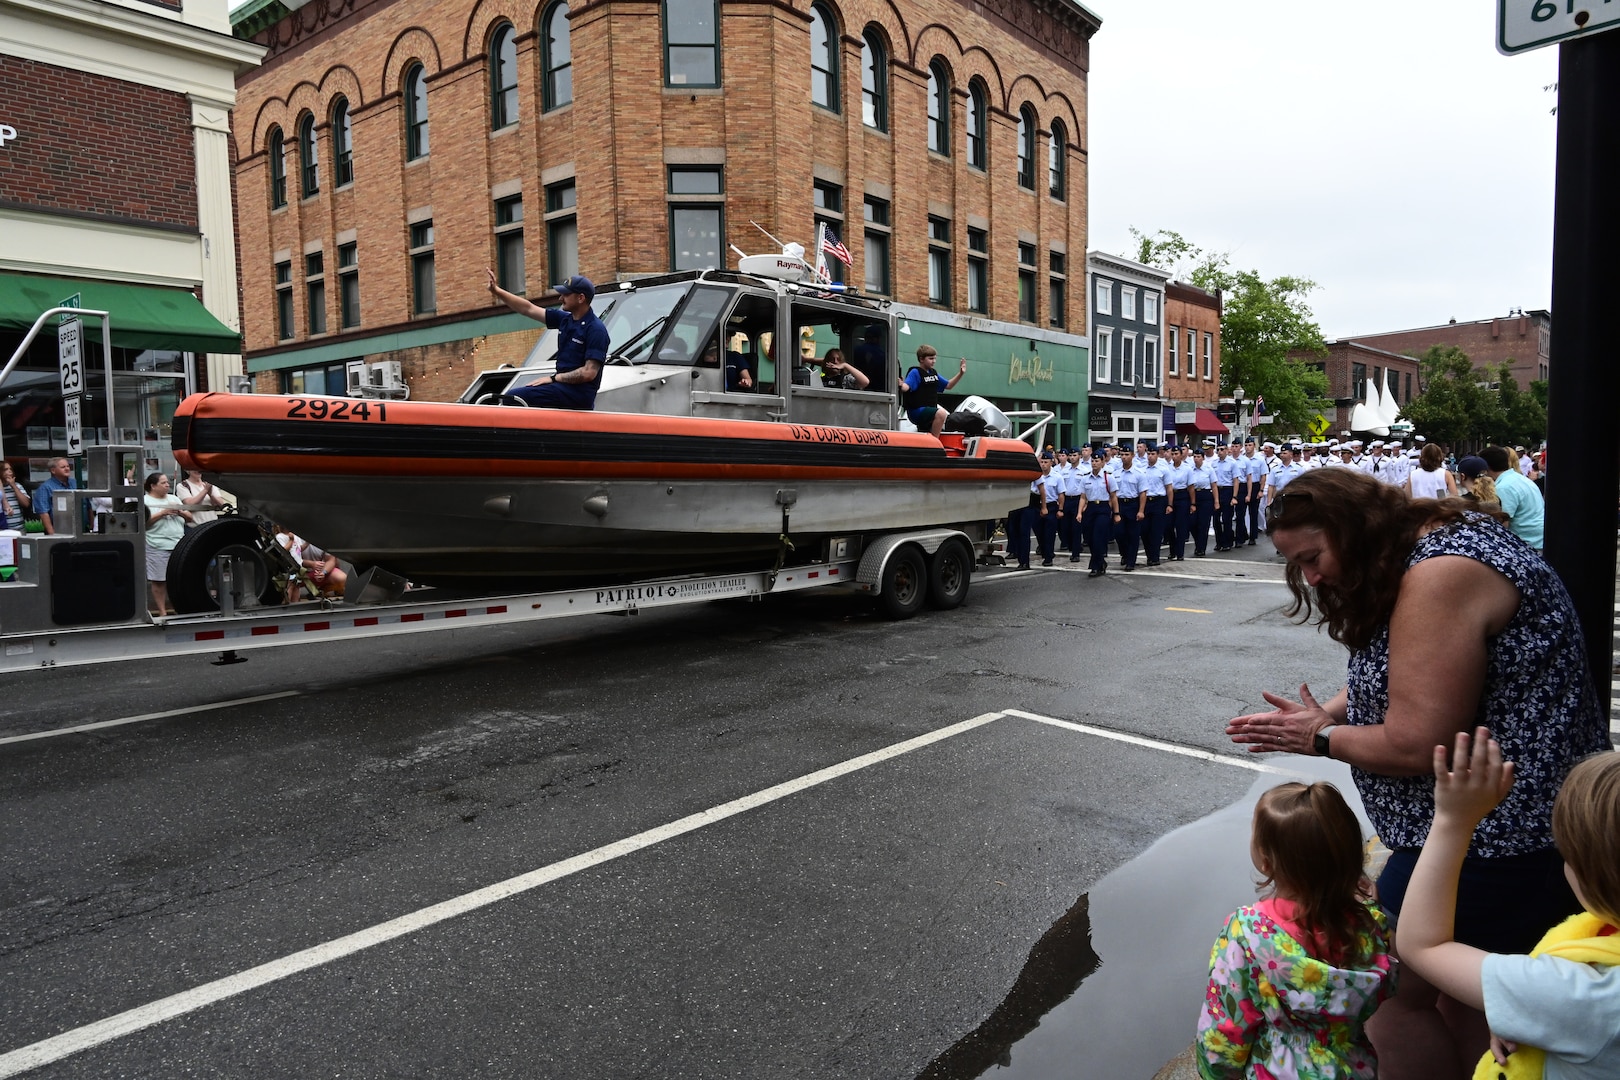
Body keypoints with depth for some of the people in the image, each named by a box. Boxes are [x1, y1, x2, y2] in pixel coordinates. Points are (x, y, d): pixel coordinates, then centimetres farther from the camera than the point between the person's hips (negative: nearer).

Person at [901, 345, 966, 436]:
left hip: (930, 411, 9)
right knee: (941, 413, -33)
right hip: (917, 411, -9)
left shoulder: (934, 373, 13)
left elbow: (948, 385, 20)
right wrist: (901, 384, -48)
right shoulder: (915, 372, -10)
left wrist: (960, 373, 12)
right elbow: (906, 387, -25)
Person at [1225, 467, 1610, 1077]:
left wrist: (1321, 739, -9)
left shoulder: (1440, 574, -24)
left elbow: (1418, 747, -25)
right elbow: (1397, 686, 14)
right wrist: (1327, 713, -3)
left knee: (1395, 998, 2)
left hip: (1500, 840, -10)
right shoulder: (1441, 539, 9)